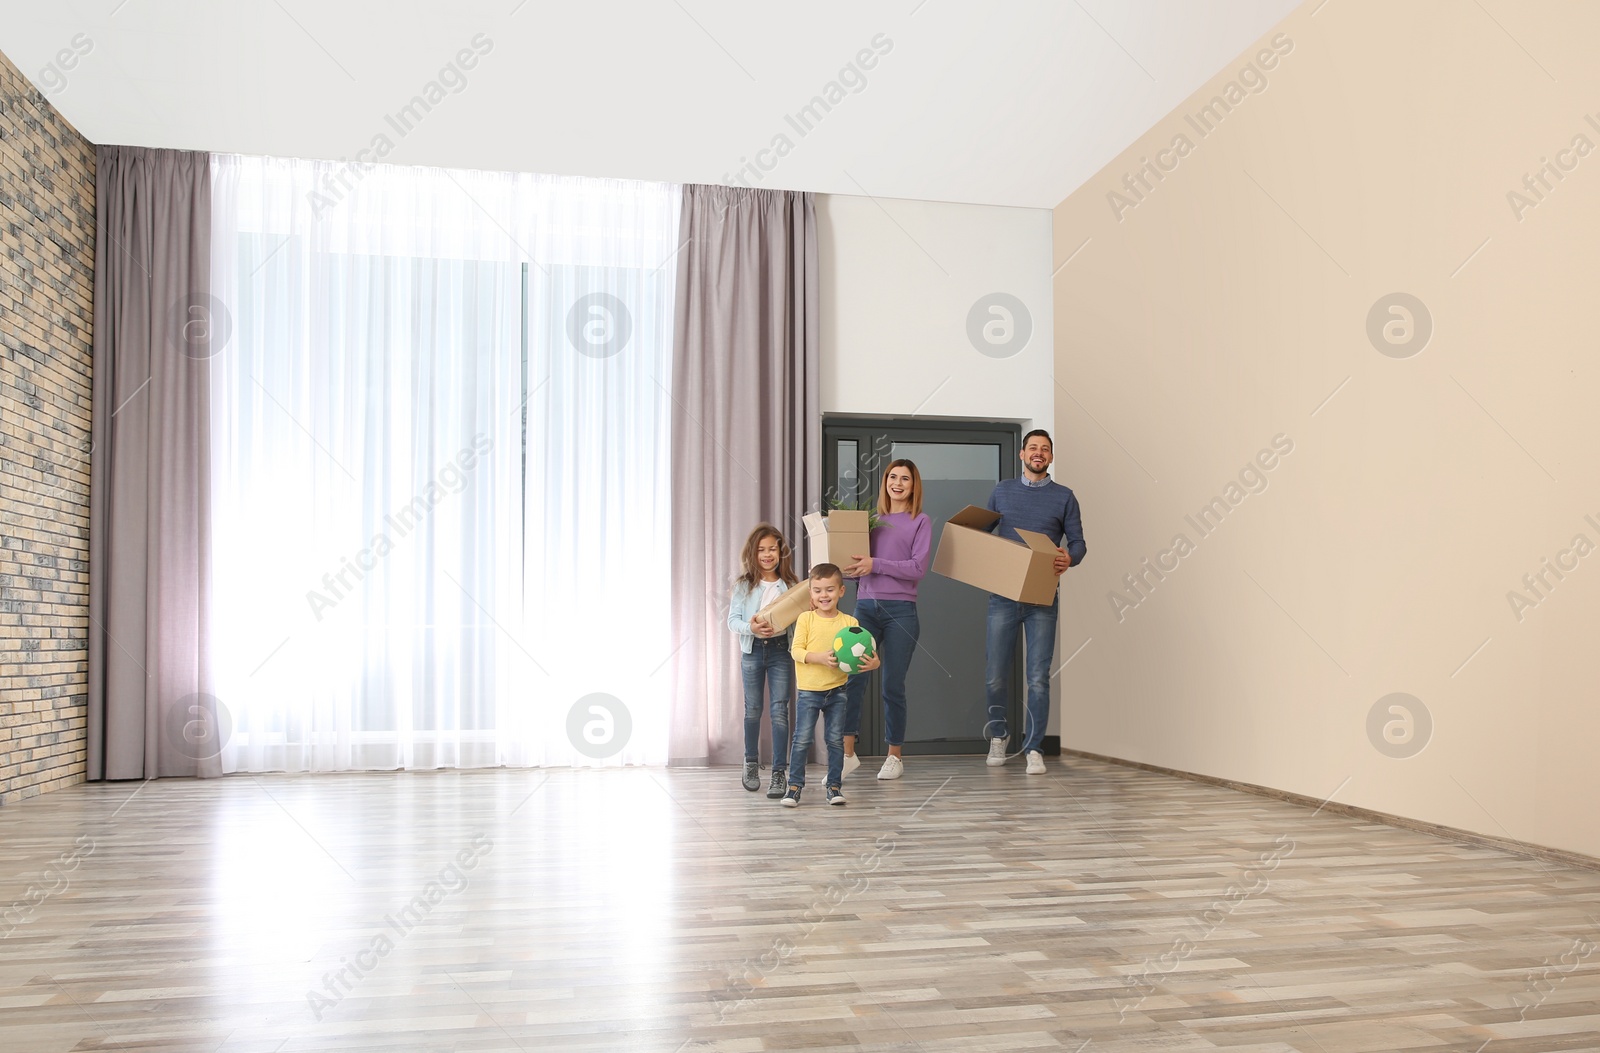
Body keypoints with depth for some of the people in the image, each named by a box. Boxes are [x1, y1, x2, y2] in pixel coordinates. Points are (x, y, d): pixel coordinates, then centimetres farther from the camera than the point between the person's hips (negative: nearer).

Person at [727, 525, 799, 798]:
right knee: (753, 709, 12)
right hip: (752, 650, 1)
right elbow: (732, 620, -4)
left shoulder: (790, 584, 2)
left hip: (780, 649, -1)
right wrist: (751, 627, -23)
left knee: (780, 710, -5)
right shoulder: (744, 585, 1)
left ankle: (779, 772, -2)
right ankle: (751, 764, 30)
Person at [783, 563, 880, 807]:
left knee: (836, 740, 7)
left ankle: (834, 786, 17)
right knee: (802, 740, -2)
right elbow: (796, 650, -8)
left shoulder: (850, 623, 1)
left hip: (837, 691, 2)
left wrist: (873, 663, -21)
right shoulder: (806, 619, -3)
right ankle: (795, 786, 8)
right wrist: (820, 657, -23)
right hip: (809, 691, -2)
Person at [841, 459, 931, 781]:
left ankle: (894, 756, 16)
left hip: (900, 610, -2)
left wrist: (876, 564, -15)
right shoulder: (872, 520, 15)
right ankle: (847, 754, -4)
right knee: (852, 677, -10)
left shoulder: (920, 523, 5)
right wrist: (850, 569, -3)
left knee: (893, 685, 3)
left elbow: (918, 568, -7)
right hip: (866, 606, 3)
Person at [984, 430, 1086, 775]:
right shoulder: (1003, 491, 12)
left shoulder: (1064, 497, 7)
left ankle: (1033, 748, 7)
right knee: (995, 676, 4)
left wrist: (1069, 558, -17)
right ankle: (998, 735, 27)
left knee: (1038, 679, -3)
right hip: (1003, 594, 1)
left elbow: (1078, 542, 5)